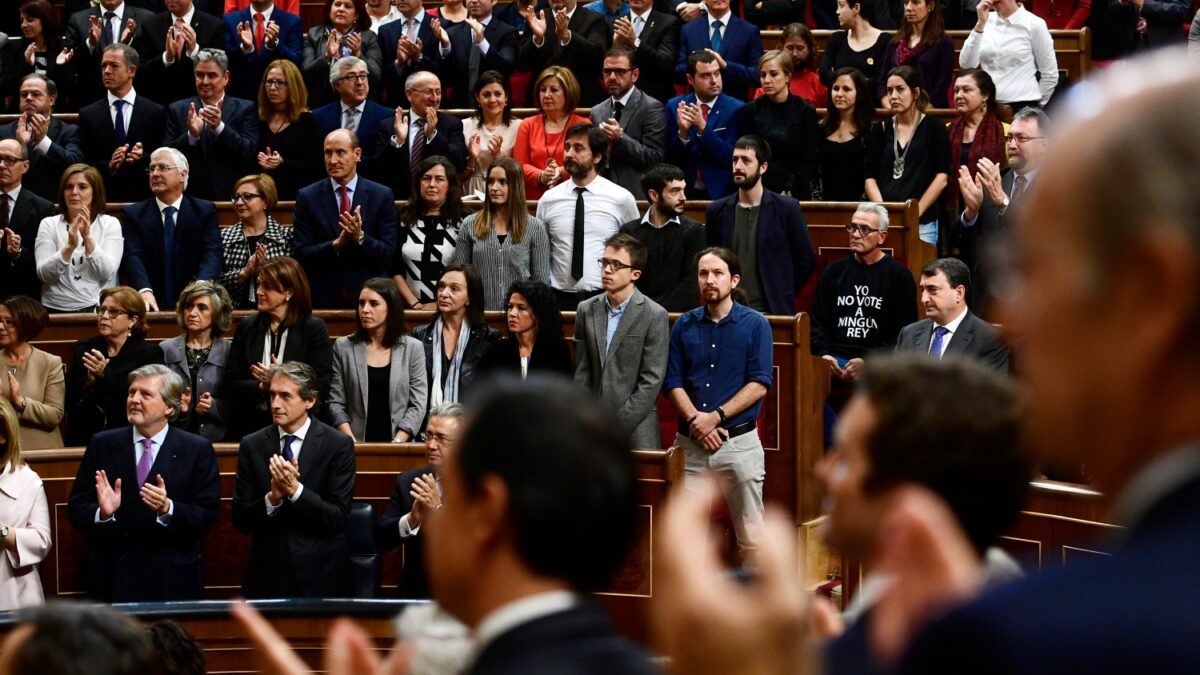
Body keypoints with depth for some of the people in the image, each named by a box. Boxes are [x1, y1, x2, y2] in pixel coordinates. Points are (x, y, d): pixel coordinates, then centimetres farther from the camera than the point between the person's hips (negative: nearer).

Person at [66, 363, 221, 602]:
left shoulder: (198, 450, 1)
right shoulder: (102, 445, 7)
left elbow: (207, 517, -5)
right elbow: (76, 510, 3)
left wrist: (168, 509, -22)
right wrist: (102, 513, -18)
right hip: (113, 580, 1)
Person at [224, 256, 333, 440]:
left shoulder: (314, 329, 0)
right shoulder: (247, 327, 9)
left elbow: (321, 388, -6)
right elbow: (230, 385, 5)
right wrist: (261, 387, -13)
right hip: (250, 427, 2)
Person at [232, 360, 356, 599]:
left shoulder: (338, 445, -6)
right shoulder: (252, 445, 1)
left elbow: (339, 517, -11)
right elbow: (240, 520, -1)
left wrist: (295, 490, -23)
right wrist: (273, 497, -19)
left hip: (319, 575, -2)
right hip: (268, 574, 2)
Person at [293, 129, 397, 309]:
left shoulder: (382, 196, -1)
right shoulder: (307, 197, 0)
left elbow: (388, 254, -5)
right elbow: (301, 254, -5)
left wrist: (360, 238, -23)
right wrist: (336, 244, -21)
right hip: (324, 299, 0)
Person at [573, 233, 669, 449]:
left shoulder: (654, 315, -5)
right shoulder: (586, 310, 9)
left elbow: (652, 381, -8)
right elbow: (582, 373, 10)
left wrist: (617, 426, -12)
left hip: (636, 428, -3)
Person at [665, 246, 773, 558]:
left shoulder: (755, 324, 0)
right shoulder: (684, 325, 9)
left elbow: (759, 385, -6)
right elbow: (673, 383, 5)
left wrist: (716, 417, -15)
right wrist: (695, 420, -12)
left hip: (739, 441, -3)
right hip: (690, 443, 3)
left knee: (750, 536, -1)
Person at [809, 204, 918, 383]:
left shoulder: (899, 275, 5)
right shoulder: (834, 271, 17)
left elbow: (904, 333, -1)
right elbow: (816, 322, 17)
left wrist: (866, 362, -12)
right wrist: (823, 355, -4)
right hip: (835, 360, 2)